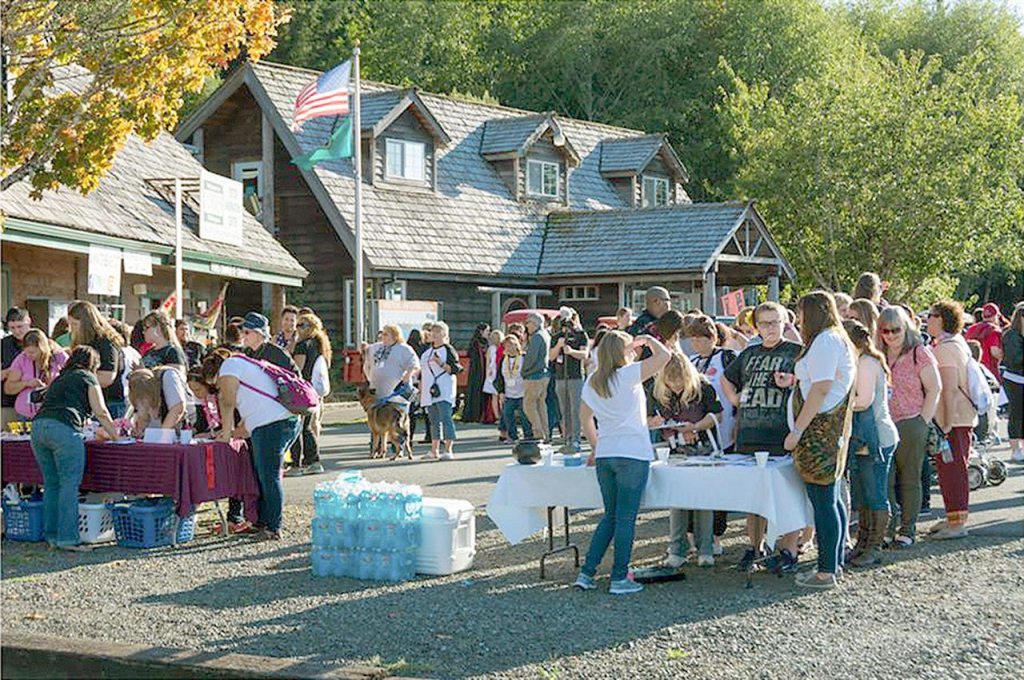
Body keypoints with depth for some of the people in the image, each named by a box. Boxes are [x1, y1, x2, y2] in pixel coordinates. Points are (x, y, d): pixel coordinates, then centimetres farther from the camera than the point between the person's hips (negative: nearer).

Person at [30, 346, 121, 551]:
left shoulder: (59, 379, 31)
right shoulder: (87, 377, 12)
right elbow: (101, 412, 6)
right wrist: (115, 435, 16)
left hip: (38, 426, 7)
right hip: (64, 428, -7)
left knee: (51, 484, 12)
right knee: (70, 484, -6)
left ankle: (51, 535, 13)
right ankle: (67, 537, -11)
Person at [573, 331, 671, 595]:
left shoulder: (592, 383, 11)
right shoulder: (628, 375, -8)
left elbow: (585, 418, 18)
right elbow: (664, 355, -13)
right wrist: (648, 340, 4)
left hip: (604, 456, 6)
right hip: (633, 455, -6)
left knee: (610, 516, 15)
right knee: (626, 517, 0)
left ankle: (586, 573, 11)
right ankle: (619, 578, 2)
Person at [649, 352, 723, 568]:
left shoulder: (702, 387, -10)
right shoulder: (657, 393, -2)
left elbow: (716, 414, -5)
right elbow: (648, 419, 8)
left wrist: (696, 426, -20)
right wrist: (653, 421, -16)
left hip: (703, 450, -2)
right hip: (675, 453, 2)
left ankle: (705, 550, 8)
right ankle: (676, 551, 9)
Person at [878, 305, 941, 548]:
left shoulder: (919, 353, -4)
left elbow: (934, 389, -4)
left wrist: (922, 422, -8)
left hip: (911, 425, -4)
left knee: (910, 479, 5)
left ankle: (908, 530, 13)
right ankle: (887, 529, 9)